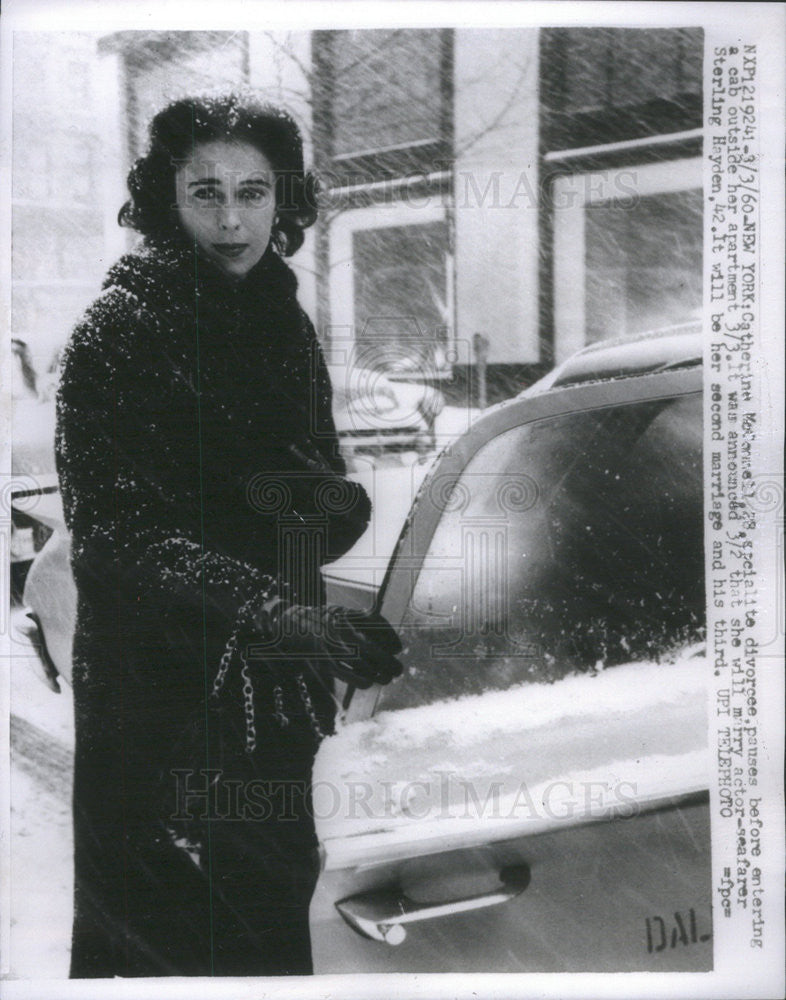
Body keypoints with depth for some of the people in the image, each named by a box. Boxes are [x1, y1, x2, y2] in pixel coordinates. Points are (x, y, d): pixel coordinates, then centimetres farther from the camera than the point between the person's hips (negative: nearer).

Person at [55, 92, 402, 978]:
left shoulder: (286, 327, 9)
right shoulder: (118, 330, -10)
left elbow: (337, 507, 13)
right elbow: (115, 530, -18)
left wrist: (325, 500, -11)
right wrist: (281, 614, -29)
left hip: (280, 686, 6)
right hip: (161, 687, -5)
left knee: (274, 921, 14)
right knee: (164, 937, 4)